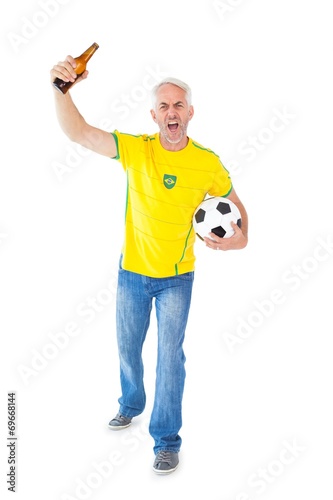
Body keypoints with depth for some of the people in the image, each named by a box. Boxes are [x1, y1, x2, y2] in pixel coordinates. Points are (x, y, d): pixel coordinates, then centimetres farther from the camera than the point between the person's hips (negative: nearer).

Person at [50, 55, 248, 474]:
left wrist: (240, 237, -18)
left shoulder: (208, 163, -11)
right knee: (127, 347, 19)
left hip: (176, 278, -2)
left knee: (170, 356, 3)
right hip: (132, 272, 2)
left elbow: (235, 205, 2)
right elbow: (79, 133, -19)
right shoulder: (135, 149, -10)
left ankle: (167, 439, 21)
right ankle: (131, 405, 48)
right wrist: (62, 89, -36)